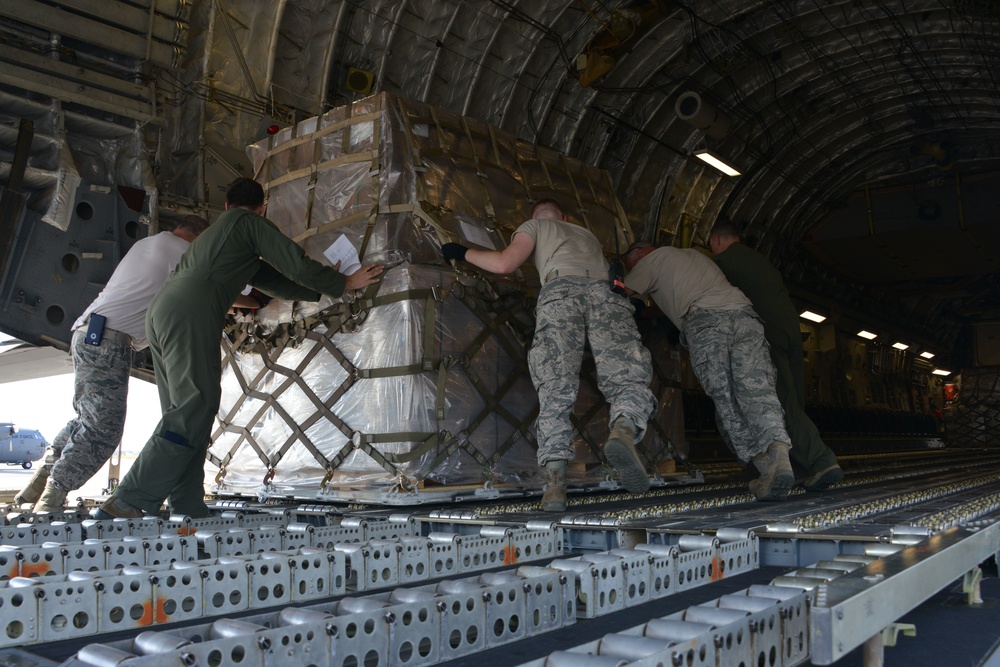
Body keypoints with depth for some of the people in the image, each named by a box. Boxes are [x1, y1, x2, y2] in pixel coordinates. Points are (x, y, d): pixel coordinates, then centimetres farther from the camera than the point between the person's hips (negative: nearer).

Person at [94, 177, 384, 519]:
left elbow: (272, 279, 38)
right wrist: (343, 283, 20)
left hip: (161, 310, 10)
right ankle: (125, 503, -18)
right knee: (192, 410, -14)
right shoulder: (251, 223, 11)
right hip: (191, 312, -9)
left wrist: (321, 289, 43)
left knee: (184, 413, 9)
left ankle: (188, 510, 6)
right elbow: (296, 264, 7)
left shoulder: (215, 232, 36)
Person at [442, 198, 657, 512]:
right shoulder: (588, 235, 44)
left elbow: (504, 264, 17)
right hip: (607, 291, 2)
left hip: (559, 290, -2)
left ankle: (555, 479, -24)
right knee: (628, 379, -7)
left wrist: (464, 252, 31)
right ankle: (624, 430, -40)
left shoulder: (534, 226, 31)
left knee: (555, 391, -9)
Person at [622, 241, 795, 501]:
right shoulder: (694, 254, 40)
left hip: (704, 320, -5)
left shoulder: (654, 259, 20)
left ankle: (766, 469, -18)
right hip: (744, 314, 5)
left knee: (726, 400, -5)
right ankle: (779, 453, -35)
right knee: (758, 393, -10)